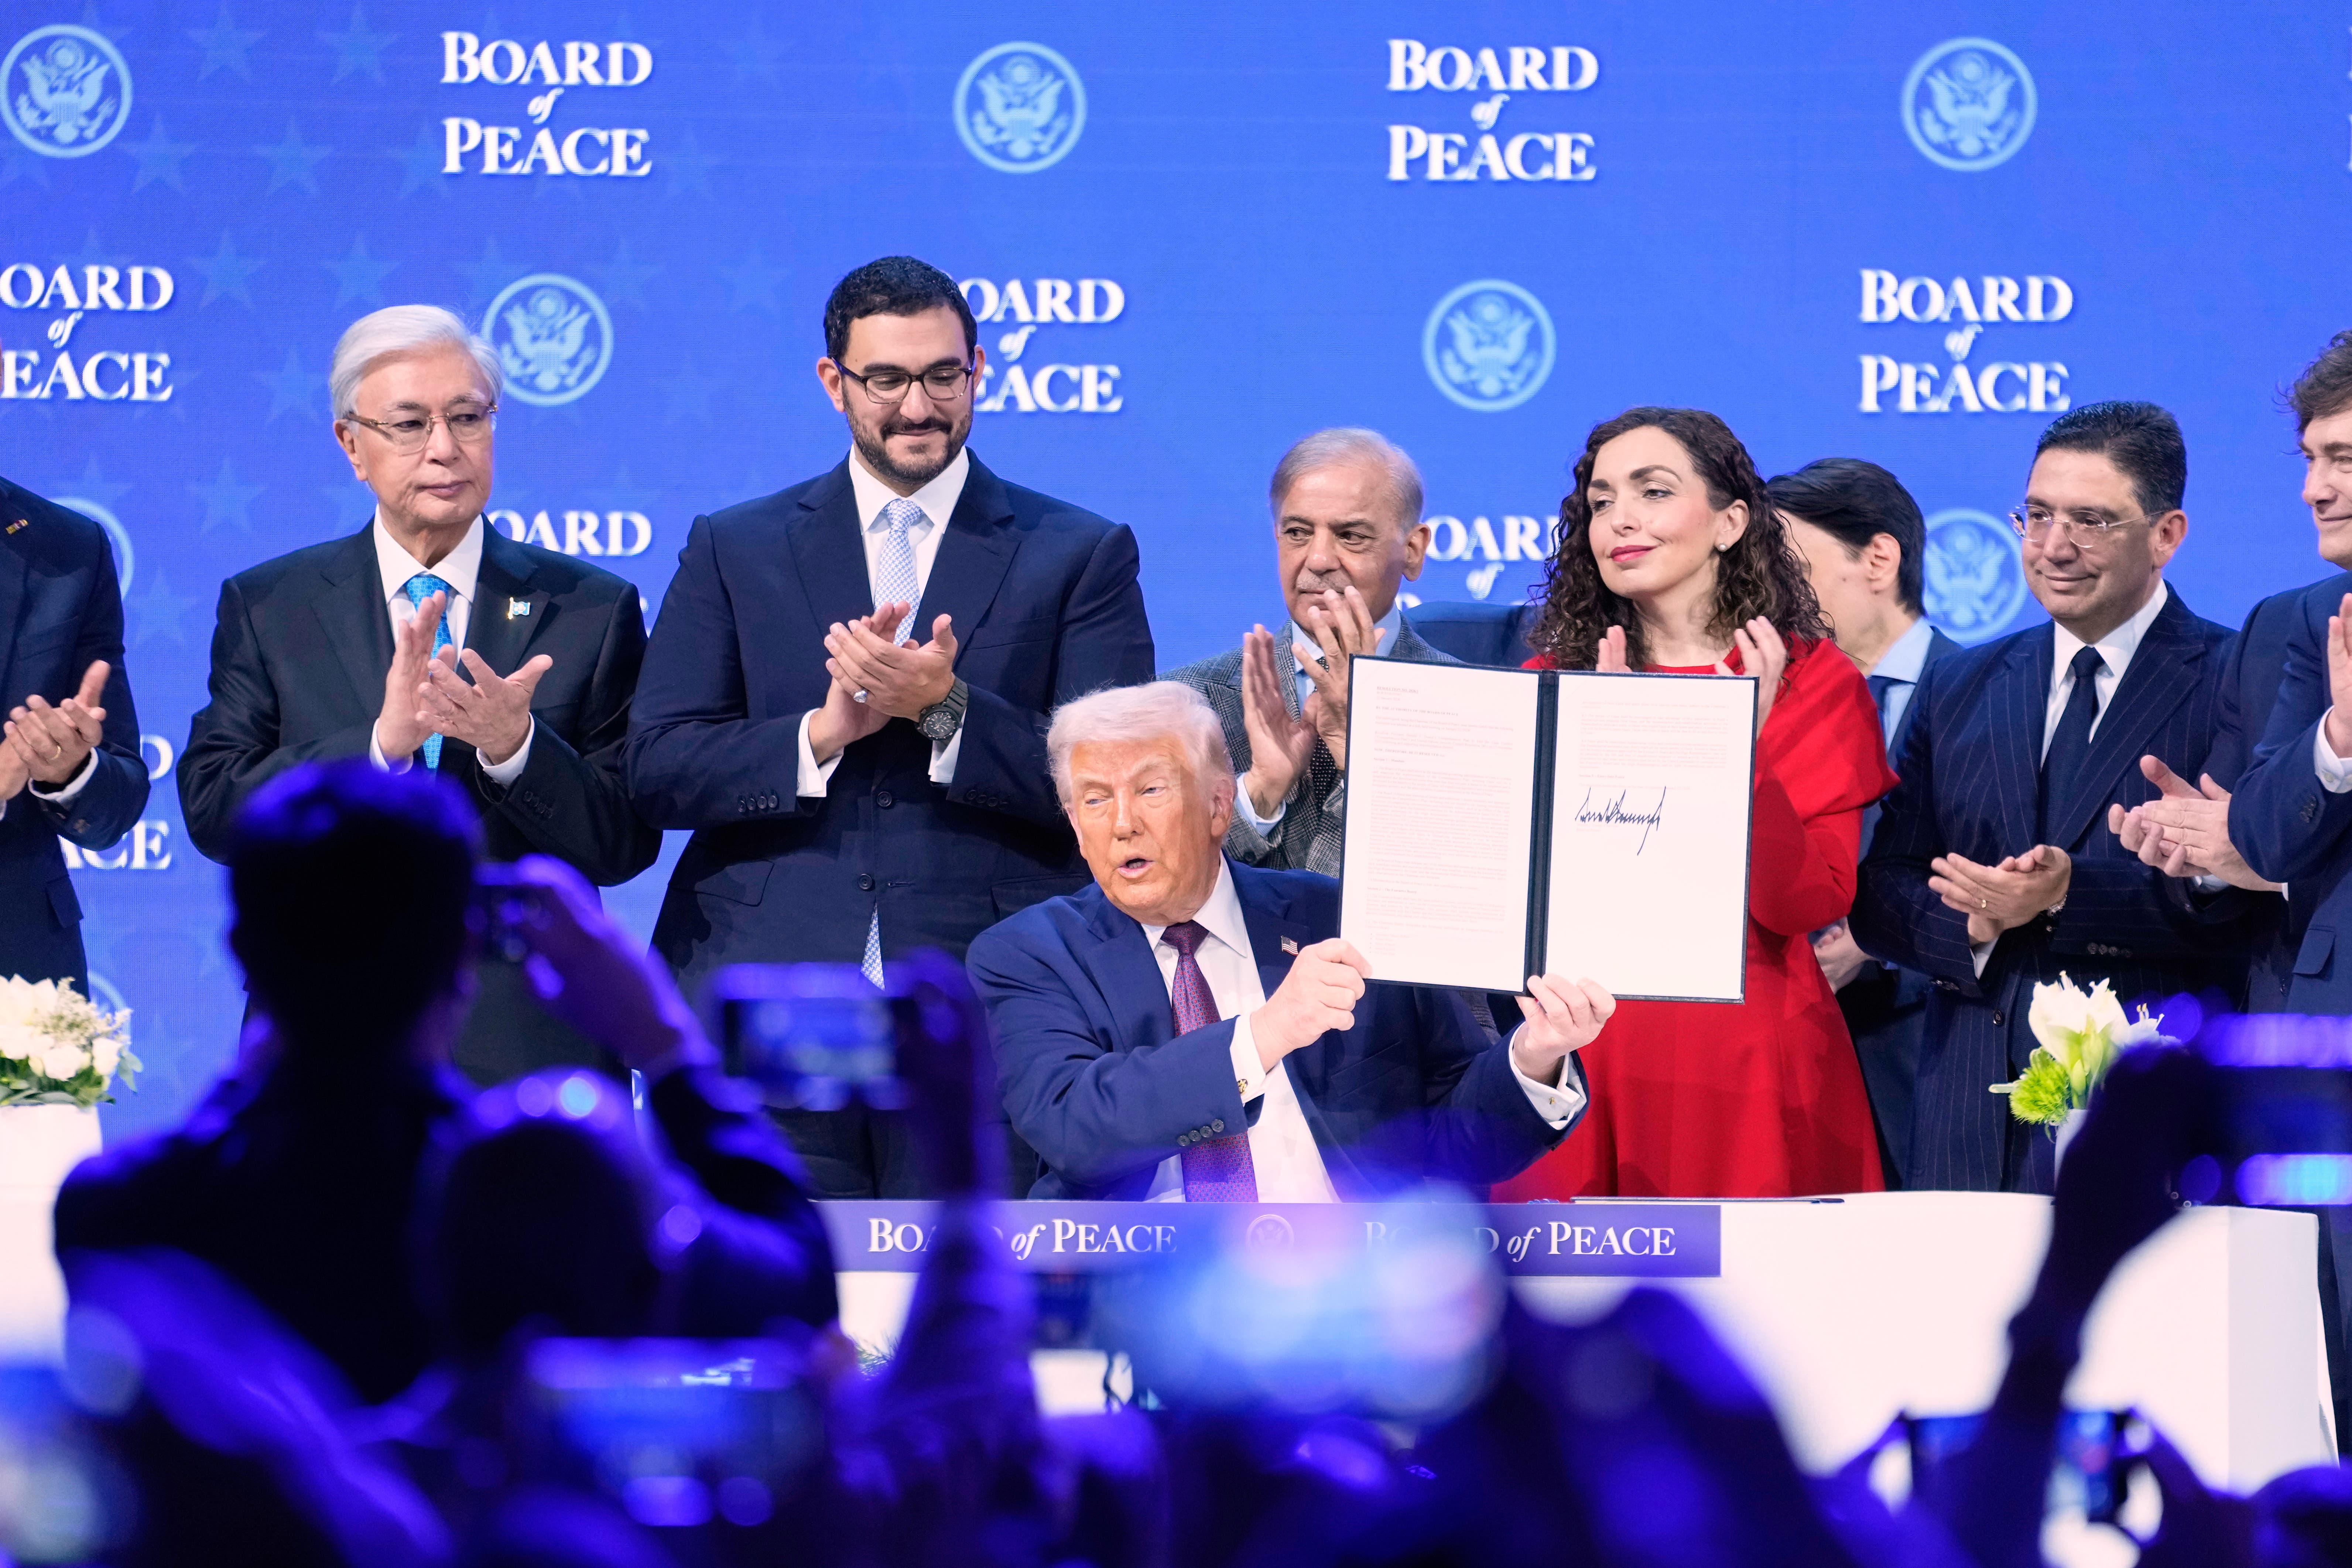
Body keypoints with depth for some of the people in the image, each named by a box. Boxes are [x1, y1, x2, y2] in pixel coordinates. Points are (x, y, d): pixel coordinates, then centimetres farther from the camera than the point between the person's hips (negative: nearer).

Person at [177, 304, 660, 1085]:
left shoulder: (591, 610, 5)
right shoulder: (267, 606, 7)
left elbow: (625, 846, -1)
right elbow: (213, 812, -5)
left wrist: (514, 748, -19)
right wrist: (379, 743, -19)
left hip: (528, 1051, 0)